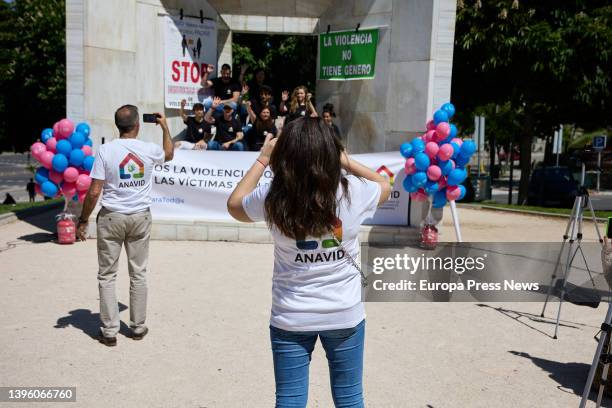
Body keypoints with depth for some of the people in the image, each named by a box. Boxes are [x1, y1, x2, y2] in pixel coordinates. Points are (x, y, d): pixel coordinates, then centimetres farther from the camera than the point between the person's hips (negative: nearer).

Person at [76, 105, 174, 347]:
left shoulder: (105, 150, -10)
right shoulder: (149, 149, -4)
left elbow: (94, 192, -11)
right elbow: (169, 154, 22)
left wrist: (83, 221, 0)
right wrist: (165, 127, 33)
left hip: (111, 218, -2)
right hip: (140, 218, 2)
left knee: (107, 276, 8)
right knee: (139, 274, 12)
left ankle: (109, 331, 12)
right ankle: (138, 327, 21)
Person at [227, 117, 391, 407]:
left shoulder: (271, 197, -14)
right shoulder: (353, 192, -13)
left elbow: (234, 205, 10)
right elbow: (384, 185, 12)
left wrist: (262, 160, 12)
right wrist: (344, 159, 11)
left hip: (290, 317, 0)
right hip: (344, 314, 1)